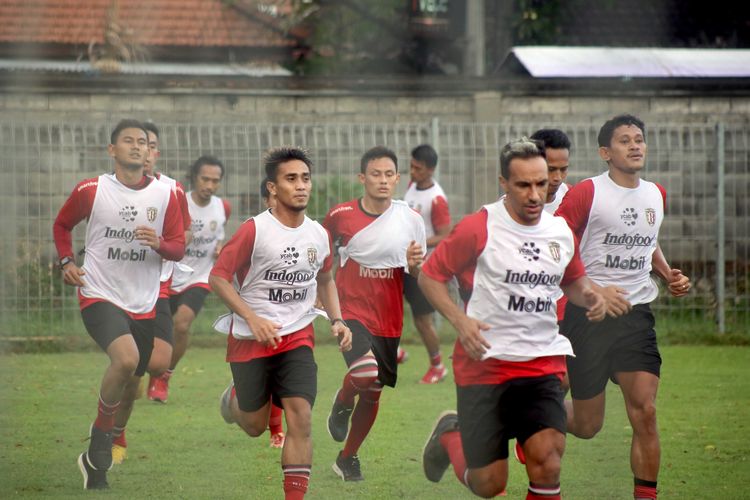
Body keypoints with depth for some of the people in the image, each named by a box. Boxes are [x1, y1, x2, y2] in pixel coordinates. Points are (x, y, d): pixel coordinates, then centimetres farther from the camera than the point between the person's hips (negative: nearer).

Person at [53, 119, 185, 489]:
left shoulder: (165, 196, 1)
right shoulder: (91, 191, -3)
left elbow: (179, 248, 3)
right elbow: (62, 225, 14)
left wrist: (159, 244, -19)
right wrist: (66, 262, -2)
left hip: (143, 305, 4)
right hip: (100, 295, -4)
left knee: (130, 385, 11)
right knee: (127, 358, -30)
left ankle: (96, 462, 33)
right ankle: (101, 432, -10)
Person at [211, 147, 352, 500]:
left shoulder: (318, 235, 2)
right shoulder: (254, 230, -14)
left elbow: (325, 279, 20)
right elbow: (218, 277, -12)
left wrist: (337, 320, 5)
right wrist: (253, 318, -21)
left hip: (297, 336, 3)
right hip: (250, 337, -3)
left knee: (300, 418, -14)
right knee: (256, 427, 10)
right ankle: (235, 398, 46)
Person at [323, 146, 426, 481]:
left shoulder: (411, 220, 0)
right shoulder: (340, 215, -5)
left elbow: (418, 278, 9)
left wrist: (414, 265, -14)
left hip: (389, 321, 3)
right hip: (352, 312, -3)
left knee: (372, 392, 11)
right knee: (367, 374, -29)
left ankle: (348, 458, 31)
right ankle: (342, 404, 6)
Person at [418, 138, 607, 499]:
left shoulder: (561, 232, 6)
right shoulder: (478, 228, -9)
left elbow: (572, 280, 25)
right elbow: (429, 275, -2)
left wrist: (588, 296, 2)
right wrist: (460, 320, -17)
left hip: (542, 363, 3)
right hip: (483, 363, -3)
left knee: (547, 462, -19)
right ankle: (449, 437, 36)